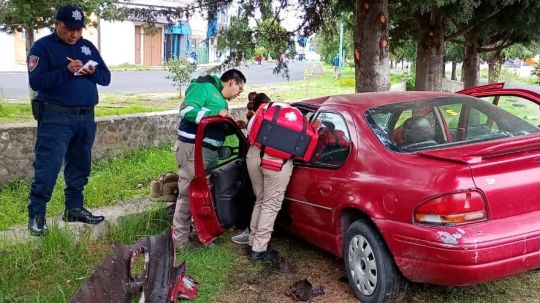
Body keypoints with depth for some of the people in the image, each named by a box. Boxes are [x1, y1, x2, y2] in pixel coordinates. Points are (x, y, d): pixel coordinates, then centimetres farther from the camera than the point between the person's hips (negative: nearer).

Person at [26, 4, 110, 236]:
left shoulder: (87, 46, 13)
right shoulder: (43, 46, -3)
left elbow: (106, 77, 11)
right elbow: (36, 81, -13)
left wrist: (92, 72, -11)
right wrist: (66, 71, -23)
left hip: (86, 116, 6)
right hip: (56, 116, -6)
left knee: (79, 165, 13)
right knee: (48, 167, -7)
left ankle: (74, 208, 24)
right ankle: (36, 215, 1)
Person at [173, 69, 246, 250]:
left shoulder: (221, 99, 22)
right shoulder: (205, 87, -8)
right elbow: (186, 110, -19)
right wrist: (215, 114, -23)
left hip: (210, 150, 10)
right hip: (193, 148, -10)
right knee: (188, 194, -8)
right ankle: (180, 240, -3)